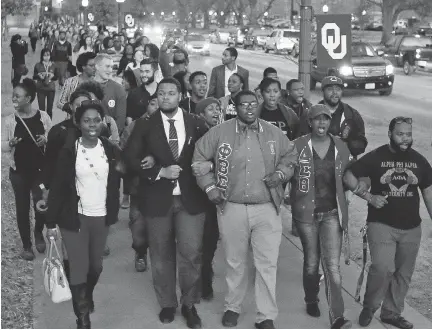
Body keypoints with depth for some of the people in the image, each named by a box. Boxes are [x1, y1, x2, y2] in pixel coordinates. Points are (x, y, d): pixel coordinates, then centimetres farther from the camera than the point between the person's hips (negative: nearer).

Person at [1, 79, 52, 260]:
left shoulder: (43, 116, -7)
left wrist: (46, 140, -17)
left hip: (41, 170, 0)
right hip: (18, 172, 0)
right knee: (22, 208, 8)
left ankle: (38, 233, 35)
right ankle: (26, 245, 27)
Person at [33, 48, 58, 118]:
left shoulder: (53, 66, 0)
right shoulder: (38, 65, -3)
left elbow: (56, 77, 4)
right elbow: (34, 77, 1)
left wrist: (52, 76, -16)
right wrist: (39, 75, -19)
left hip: (51, 89, 1)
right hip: (41, 89, -1)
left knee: (49, 109, 6)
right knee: (41, 108, 0)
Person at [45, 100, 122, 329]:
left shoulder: (111, 150, 0)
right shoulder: (69, 151, -9)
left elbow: (115, 184, 8)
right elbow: (57, 187, -8)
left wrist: (113, 213, 5)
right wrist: (51, 222, -8)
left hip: (101, 217, 3)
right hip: (74, 217, -3)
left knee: (96, 265, 17)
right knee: (78, 268, -2)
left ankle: (88, 296, 47)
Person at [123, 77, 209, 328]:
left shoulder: (196, 124, 2)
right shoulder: (145, 125, 0)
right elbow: (131, 157, -4)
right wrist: (159, 172, -14)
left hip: (190, 198, 0)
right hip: (158, 198, 1)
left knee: (191, 253, -3)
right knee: (162, 256, 11)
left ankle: (190, 305, 16)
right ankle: (168, 304, 27)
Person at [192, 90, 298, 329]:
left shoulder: (274, 133, 3)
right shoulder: (219, 132, -3)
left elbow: (290, 157, 16)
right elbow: (199, 158, 5)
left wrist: (280, 174, -3)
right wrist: (209, 186, -3)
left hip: (267, 209, 1)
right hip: (231, 208, -1)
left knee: (267, 264, 1)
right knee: (235, 262, 13)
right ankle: (232, 307, 32)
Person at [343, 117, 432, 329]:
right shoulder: (375, 157, -5)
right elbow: (348, 177, -2)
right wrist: (369, 197, -13)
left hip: (411, 227, 4)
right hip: (382, 224, -4)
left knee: (404, 273, 10)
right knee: (382, 268, -16)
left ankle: (392, 313, 26)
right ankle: (369, 307, 8)